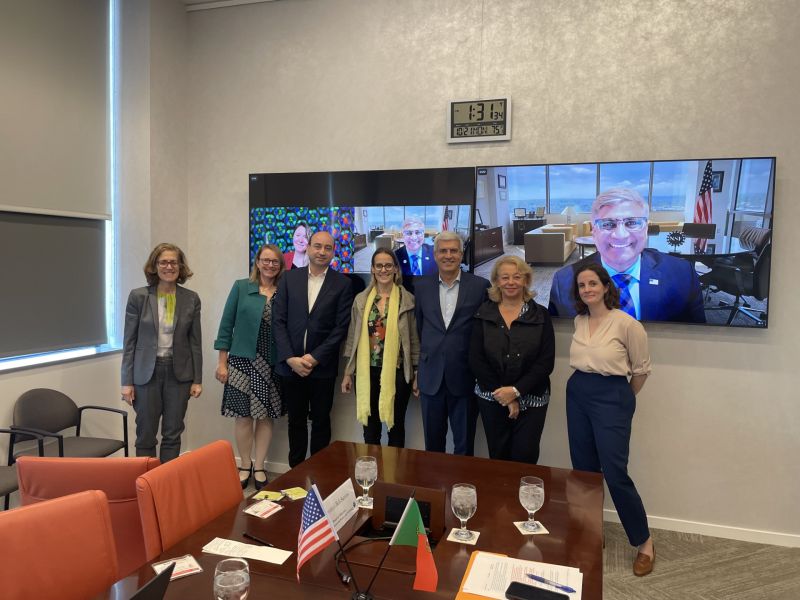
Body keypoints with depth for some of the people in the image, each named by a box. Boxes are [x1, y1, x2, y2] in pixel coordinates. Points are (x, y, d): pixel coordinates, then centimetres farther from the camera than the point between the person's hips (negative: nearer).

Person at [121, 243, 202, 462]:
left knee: (173, 434, 9)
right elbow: (129, 341, -2)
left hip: (179, 373, 1)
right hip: (147, 372, -1)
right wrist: (127, 381, -4)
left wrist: (197, 380, 1)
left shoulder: (191, 299, 0)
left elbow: (195, 341, 3)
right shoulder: (138, 296, -3)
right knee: (146, 435, 7)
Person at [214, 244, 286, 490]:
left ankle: (259, 467, 21)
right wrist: (222, 362, -2)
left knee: (266, 415, 7)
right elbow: (226, 325, 1)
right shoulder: (241, 287, 1)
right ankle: (245, 466, 21)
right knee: (243, 415, 4)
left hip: (272, 365, 1)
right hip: (242, 361, -1)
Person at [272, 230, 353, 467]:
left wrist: (314, 358, -12)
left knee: (321, 421, 9)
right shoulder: (289, 278, 4)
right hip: (291, 364, 2)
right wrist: (291, 358, -10)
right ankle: (296, 470, 28)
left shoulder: (342, 284, -2)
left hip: (322, 366, -2)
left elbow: (340, 327, -6)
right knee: (296, 421, 13)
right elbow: (278, 320, 0)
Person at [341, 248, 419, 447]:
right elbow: (352, 337, 8)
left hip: (397, 373, -2)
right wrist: (348, 372, 8)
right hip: (367, 372, 2)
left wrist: (418, 373, 0)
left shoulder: (407, 300, -2)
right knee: (370, 428, 12)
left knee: (396, 426, 10)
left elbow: (414, 339, 1)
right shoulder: (361, 299, 4)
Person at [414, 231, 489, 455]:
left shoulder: (480, 286, -3)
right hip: (430, 377, 2)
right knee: (432, 444, 15)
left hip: (465, 377, -2)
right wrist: (417, 371, 11)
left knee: (464, 445, 11)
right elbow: (418, 329, 10)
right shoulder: (423, 286, 5)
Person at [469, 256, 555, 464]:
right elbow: (476, 359, -3)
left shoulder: (540, 315, -1)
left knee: (525, 459, -1)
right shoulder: (484, 314, 1)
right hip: (492, 398, 1)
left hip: (531, 400, -1)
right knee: (498, 458, 9)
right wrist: (503, 395, -8)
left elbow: (546, 361, -5)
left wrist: (516, 390, -14)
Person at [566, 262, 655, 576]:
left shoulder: (626, 323, -12)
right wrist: (584, 386, 17)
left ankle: (644, 542, 16)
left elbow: (641, 369, -2)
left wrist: (623, 399, 9)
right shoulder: (579, 321, 6)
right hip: (577, 395, 6)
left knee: (615, 473, -4)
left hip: (611, 397, -6)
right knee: (583, 470, 11)